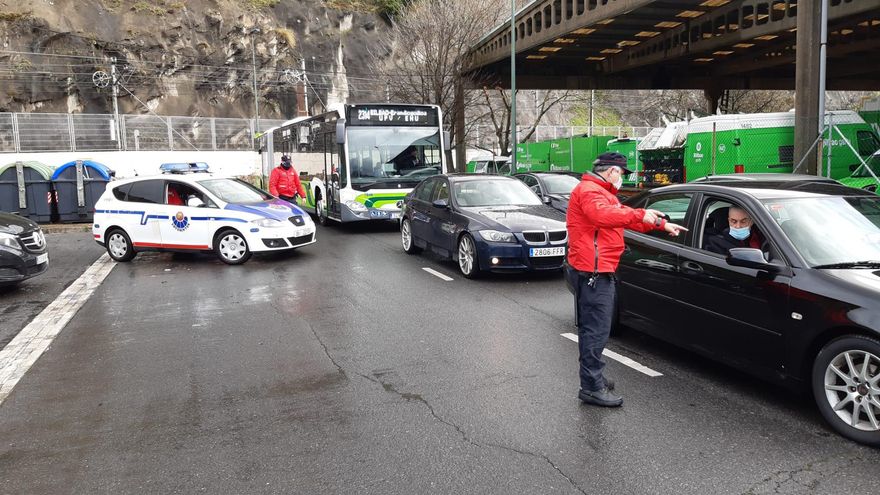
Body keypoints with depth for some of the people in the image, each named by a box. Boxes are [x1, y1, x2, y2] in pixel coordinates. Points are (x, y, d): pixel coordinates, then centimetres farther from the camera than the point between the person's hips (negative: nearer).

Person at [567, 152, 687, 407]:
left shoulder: (601, 192, 26)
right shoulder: (589, 190, -10)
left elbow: (626, 218, 32)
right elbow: (603, 214, -31)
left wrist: (663, 224, 31)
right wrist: (640, 214, -32)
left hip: (600, 271, 11)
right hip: (593, 271, -11)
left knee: (593, 328, 18)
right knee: (596, 330, -10)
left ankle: (593, 378, 28)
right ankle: (592, 388, -6)